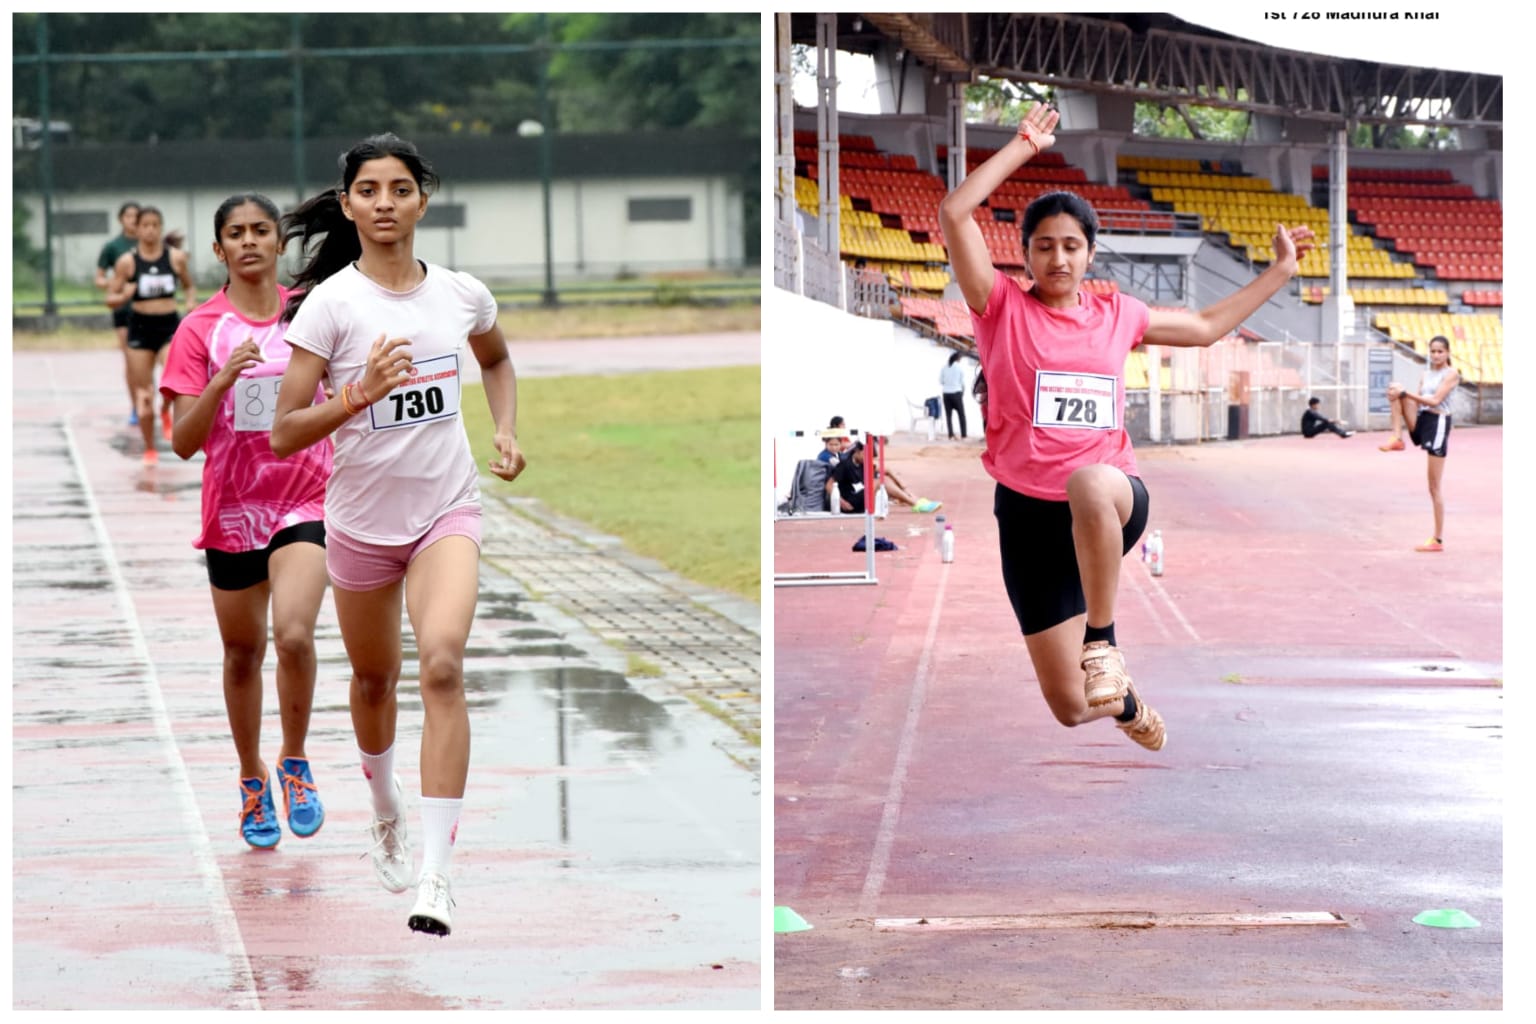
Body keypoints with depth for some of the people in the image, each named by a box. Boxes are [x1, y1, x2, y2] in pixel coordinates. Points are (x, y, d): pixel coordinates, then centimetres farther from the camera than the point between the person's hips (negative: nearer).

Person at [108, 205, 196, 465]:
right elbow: (112, 298, 1)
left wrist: (191, 301, -6)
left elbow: (190, 286, 15)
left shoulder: (177, 257, 0)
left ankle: (166, 412, 9)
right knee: (143, 396, 2)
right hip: (140, 327, 0)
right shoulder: (127, 261, -3)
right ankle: (149, 450, 20)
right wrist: (124, 295, -21)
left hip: (170, 325, 0)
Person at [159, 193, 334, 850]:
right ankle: (252, 781, 32)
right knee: (243, 653, 12)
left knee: (293, 635, -21)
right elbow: (184, 442, -9)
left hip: (305, 504, -1)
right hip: (232, 510, 1)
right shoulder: (200, 330, -4)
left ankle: (295, 763, 1)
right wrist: (223, 379, -22)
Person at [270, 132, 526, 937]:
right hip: (361, 517, 0)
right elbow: (283, 432, -13)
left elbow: (497, 361, 24)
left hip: (447, 511, 0)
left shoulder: (461, 294, -1)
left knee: (442, 664, -22)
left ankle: (434, 876, -25)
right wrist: (361, 392, -27)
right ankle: (386, 811, 50)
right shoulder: (330, 303, -11)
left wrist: (506, 432, 8)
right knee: (374, 678, 17)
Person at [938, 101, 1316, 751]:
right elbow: (953, 215, -11)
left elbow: (1206, 327, 28)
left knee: (1090, 484, -42)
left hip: (1116, 500, 1)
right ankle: (1123, 700, 38)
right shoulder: (1002, 307, 2)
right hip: (1030, 511, 0)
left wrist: (1279, 273, 28)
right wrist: (1022, 150, -8)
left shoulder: (1116, 315, 11)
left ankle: (1101, 642, -27)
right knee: (1070, 709, -2)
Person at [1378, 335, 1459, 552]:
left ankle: (1438, 540, 1)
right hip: (1420, 421, 6)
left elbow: (1435, 401, -17)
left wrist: (1406, 393, -21)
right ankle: (1397, 439, -16)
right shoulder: (1425, 374, 14)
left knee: (1434, 488, -5)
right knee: (1396, 389, -14)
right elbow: (1418, 401, 14)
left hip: (1438, 423, -6)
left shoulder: (1451, 374, -6)